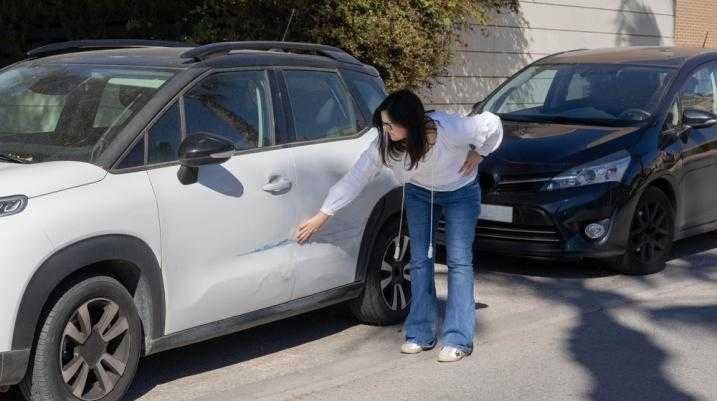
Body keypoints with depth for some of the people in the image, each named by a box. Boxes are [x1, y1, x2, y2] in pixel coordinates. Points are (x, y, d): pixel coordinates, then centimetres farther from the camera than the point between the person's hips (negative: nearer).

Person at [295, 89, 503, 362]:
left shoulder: (450, 130, -37)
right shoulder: (385, 143, -27)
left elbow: (492, 124, -20)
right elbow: (356, 177, -22)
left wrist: (477, 155, -13)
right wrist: (322, 216, -22)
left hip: (460, 192, -3)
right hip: (419, 193, 3)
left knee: (459, 261, -7)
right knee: (420, 260, 2)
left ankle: (458, 340, -3)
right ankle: (421, 334, 12)